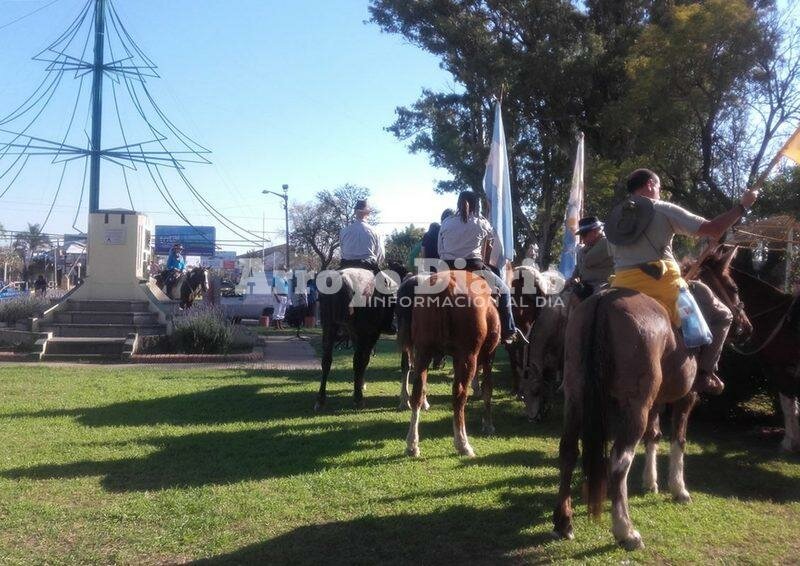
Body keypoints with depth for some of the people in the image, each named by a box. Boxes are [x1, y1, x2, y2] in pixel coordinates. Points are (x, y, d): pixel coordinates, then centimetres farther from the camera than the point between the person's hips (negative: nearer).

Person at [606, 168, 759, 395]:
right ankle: (704, 373, 5)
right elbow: (714, 230, -3)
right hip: (662, 286, -4)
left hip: (622, 289, 5)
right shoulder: (664, 210, 0)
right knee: (722, 316, 14)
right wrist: (742, 205, 9)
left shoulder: (614, 217, 15)